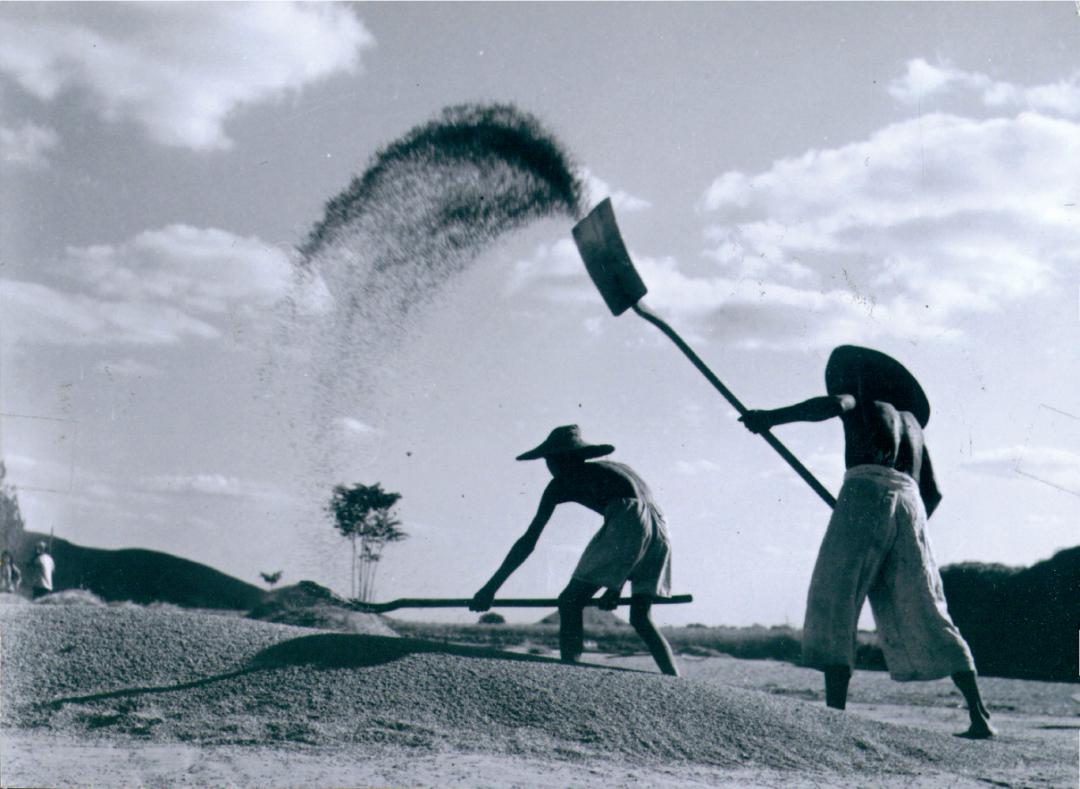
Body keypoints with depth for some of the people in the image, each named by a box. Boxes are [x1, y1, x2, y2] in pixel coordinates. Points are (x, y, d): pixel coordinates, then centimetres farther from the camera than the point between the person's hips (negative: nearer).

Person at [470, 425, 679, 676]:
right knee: (640, 617, 16)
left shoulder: (562, 482, 17)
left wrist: (490, 588, 19)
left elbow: (528, 541, 16)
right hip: (659, 528, 7)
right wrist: (616, 587, 37)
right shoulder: (616, 469, 35)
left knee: (570, 602, -1)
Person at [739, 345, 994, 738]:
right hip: (910, 504, 6)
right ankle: (979, 713, 2)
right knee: (926, 614, 8)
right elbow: (933, 492, 31)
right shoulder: (911, 421, 33)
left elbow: (833, 404, -10)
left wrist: (772, 417, -11)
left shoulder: (861, 402, 16)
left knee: (833, 602, -8)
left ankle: (835, 710, -20)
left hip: (867, 491, -6)